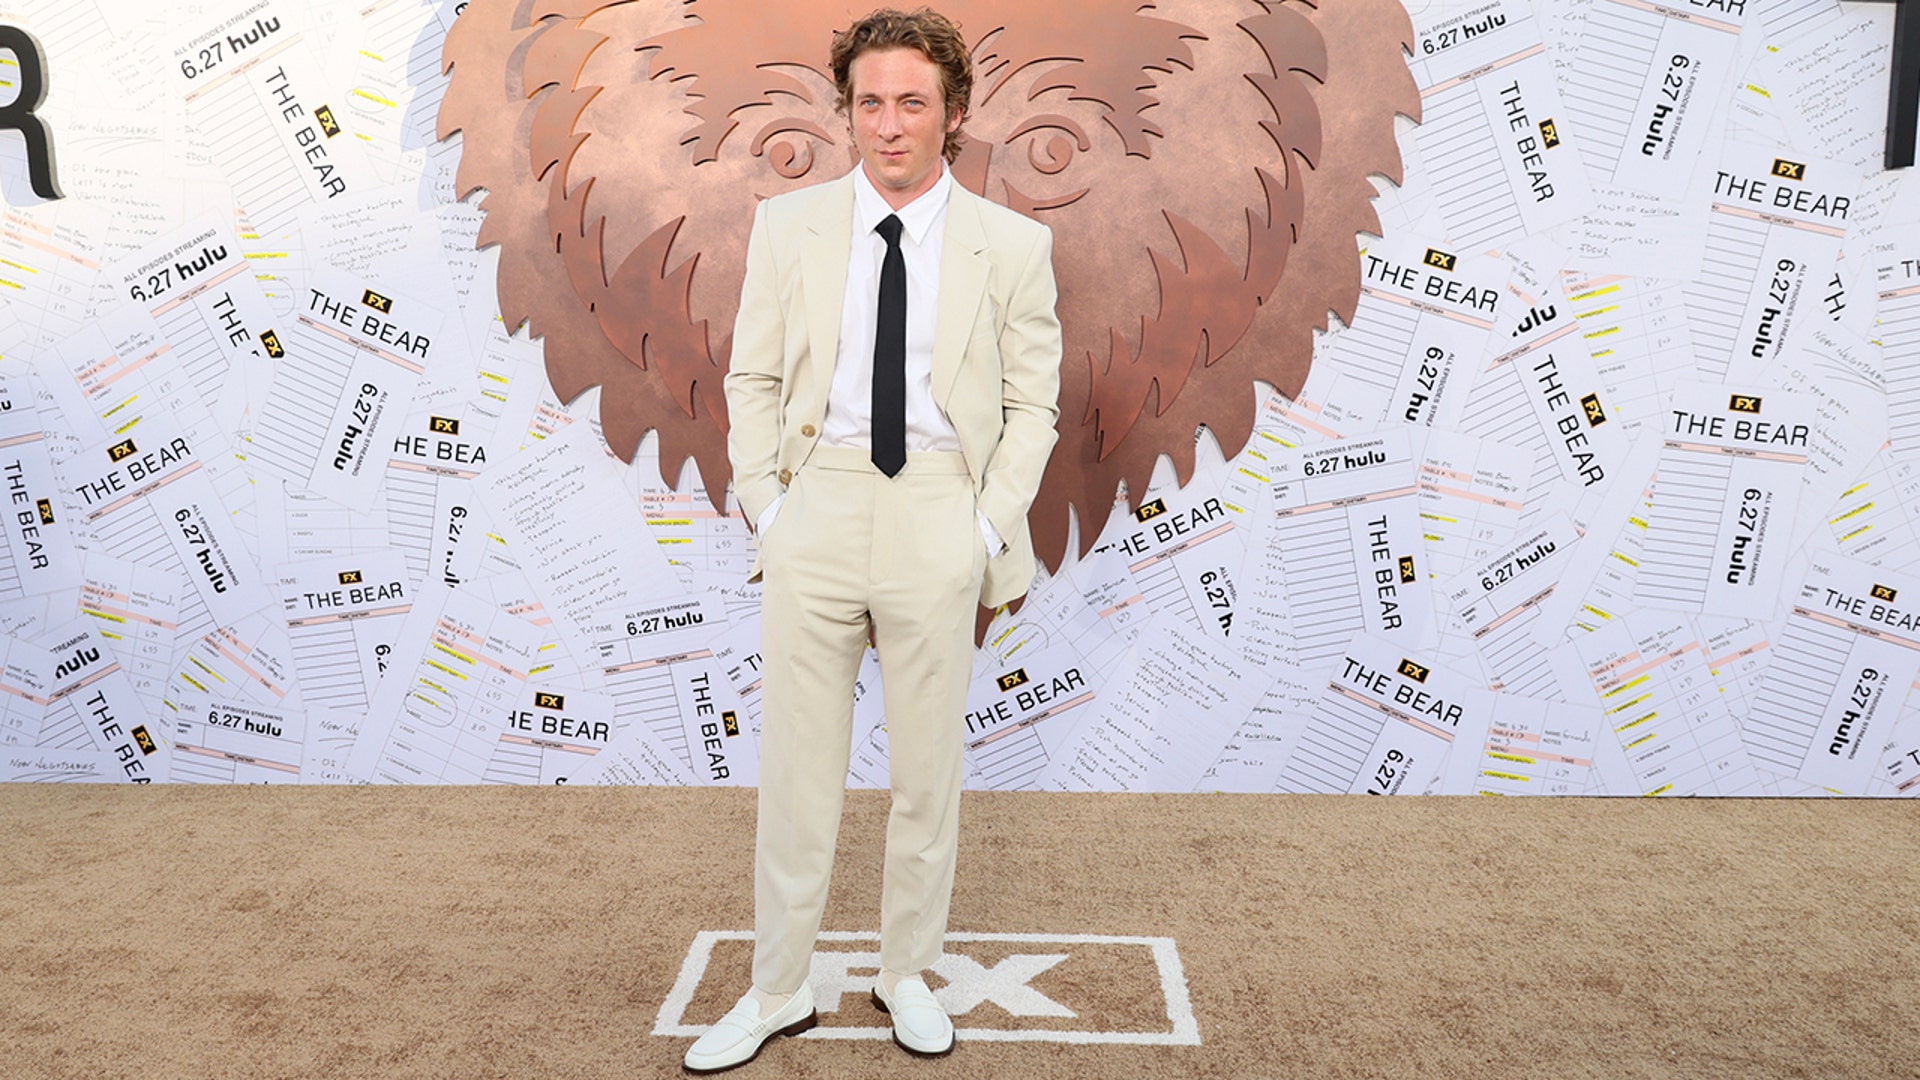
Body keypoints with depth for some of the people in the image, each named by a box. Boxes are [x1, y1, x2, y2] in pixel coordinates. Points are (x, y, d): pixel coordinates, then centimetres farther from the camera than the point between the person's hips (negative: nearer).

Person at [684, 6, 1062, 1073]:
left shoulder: (1011, 244, 2)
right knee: (797, 764, 7)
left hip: (940, 518, 0)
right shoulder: (787, 225, 5)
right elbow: (754, 379, 10)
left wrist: (992, 526, -3)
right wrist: (765, 508, 1)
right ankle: (779, 991, 24)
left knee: (931, 764, 10)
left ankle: (909, 974, 31)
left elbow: (1032, 402, 6)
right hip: (818, 504, 1)